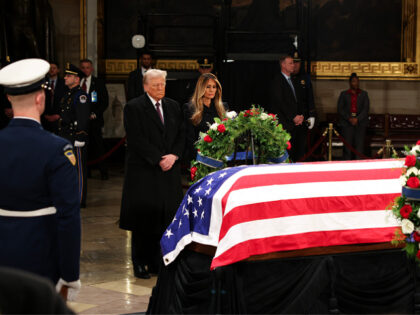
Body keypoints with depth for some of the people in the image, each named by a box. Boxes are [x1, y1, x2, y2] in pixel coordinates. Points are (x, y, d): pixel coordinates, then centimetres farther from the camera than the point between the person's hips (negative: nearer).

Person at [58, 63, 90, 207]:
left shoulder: (80, 96, -12)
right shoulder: (68, 95, 17)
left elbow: (83, 120, -17)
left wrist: (79, 139, -21)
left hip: (76, 138, -10)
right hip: (66, 138, 10)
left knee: (79, 169, -4)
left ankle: (80, 200, 0)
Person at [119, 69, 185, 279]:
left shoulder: (173, 106, 13)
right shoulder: (134, 108, -5)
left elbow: (181, 134, 12)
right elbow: (137, 140, -11)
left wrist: (174, 155, -6)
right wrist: (159, 159, -15)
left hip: (169, 171, 5)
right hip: (144, 171, -5)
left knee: (165, 216, 3)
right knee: (144, 216, -1)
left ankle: (157, 262, 12)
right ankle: (140, 264, 8)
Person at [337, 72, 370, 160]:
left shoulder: (364, 94, 14)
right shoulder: (344, 94, 13)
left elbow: (366, 109, 4)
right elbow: (340, 109, 5)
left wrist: (357, 119, -10)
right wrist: (349, 118, -8)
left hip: (360, 122, 0)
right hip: (346, 123, 0)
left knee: (359, 146, -6)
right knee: (347, 146, -5)